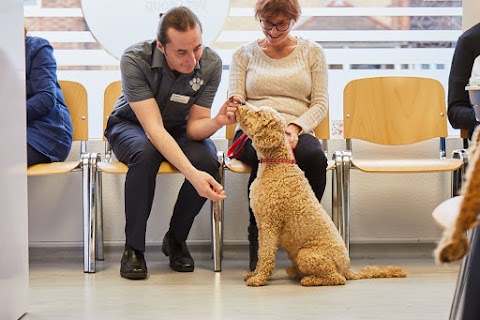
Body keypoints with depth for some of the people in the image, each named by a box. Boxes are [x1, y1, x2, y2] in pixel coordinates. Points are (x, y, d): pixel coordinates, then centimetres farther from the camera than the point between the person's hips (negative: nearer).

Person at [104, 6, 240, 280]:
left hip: (179, 129, 3)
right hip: (131, 127, -2)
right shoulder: (135, 59, -31)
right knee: (146, 153, -39)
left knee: (208, 160, -31)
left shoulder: (211, 64, -22)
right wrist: (193, 174, -49)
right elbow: (154, 128, -36)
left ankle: (176, 240, -5)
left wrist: (218, 121, -42)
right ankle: (134, 248, -22)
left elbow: (194, 126, -17)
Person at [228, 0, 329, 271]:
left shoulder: (312, 52, 13)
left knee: (315, 156, -36)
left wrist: (296, 127, -13)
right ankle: (257, 242, -29)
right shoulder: (244, 54, 14)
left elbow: (321, 103, 7)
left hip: (297, 133, 1)